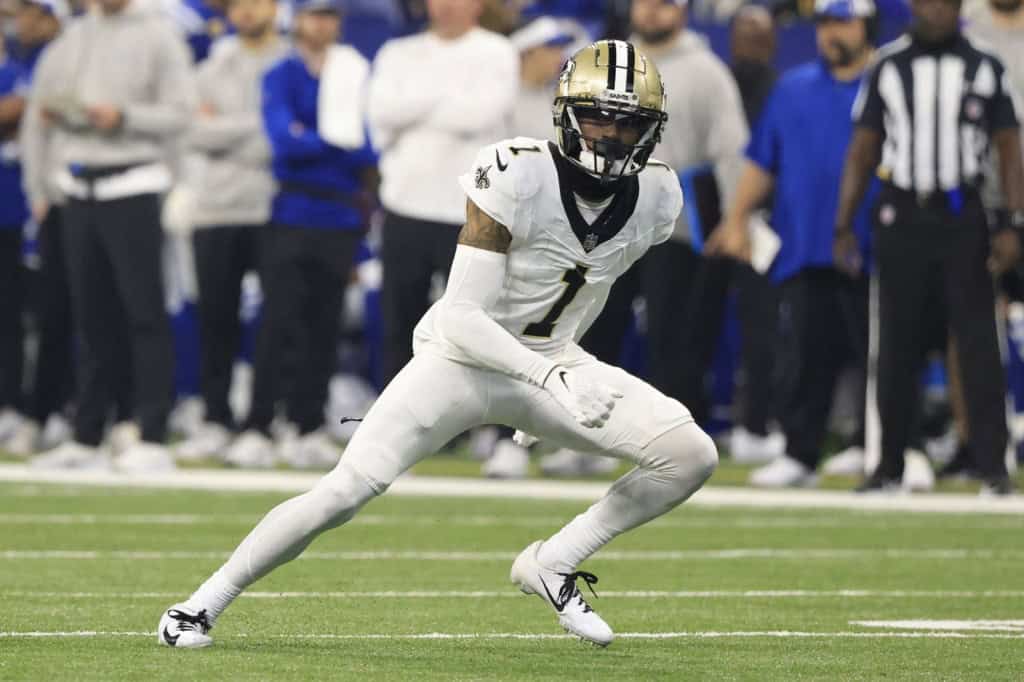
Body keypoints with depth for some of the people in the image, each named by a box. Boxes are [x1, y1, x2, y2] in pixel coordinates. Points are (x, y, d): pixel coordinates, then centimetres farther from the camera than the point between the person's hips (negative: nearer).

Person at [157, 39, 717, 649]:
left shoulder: (657, 198, -7)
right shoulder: (518, 178, -24)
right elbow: (463, 318, -26)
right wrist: (551, 378, -36)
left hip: (553, 363, 5)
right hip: (464, 357, -5)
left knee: (691, 455, -14)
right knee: (346, 492, -17)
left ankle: (554, 565, 1)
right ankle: (204, 604, 0)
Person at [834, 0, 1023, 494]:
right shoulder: (888, 69, 6)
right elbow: (861, 152, 6)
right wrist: (843, 226, 0)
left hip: (963, 223, -1)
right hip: (902, 221, 1)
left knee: (978, 343, -5)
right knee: (896, 346, 4)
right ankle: (890, 465, 11)